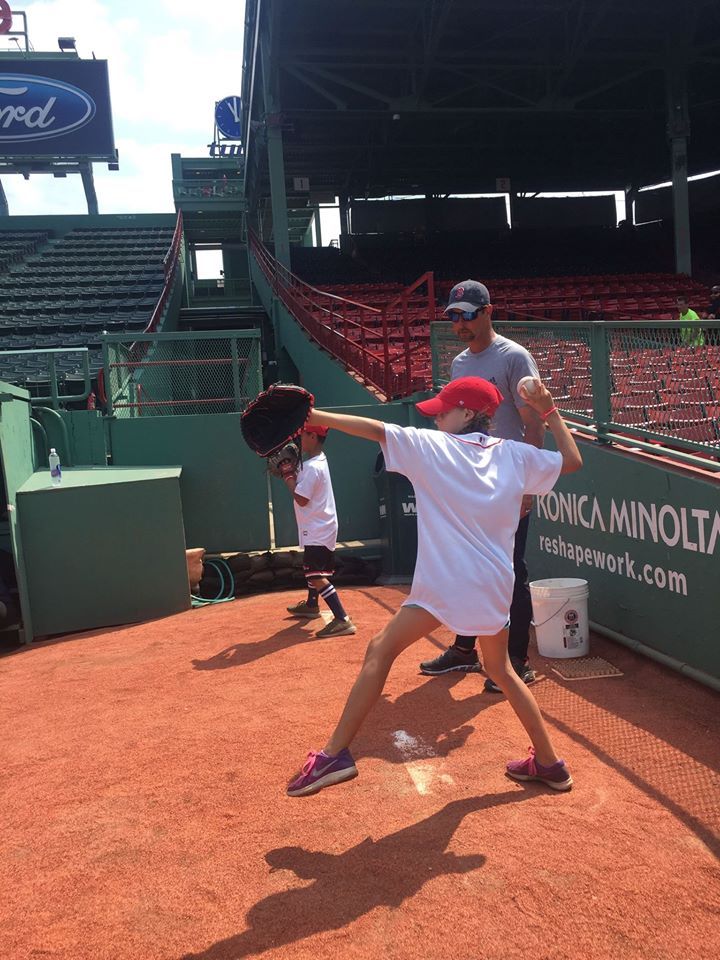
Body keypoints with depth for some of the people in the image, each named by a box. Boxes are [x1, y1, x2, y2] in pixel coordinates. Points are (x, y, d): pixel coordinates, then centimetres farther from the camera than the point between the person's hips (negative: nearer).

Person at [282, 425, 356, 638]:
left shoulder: (312, 467, -22)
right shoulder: (319, 460, 9)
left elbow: (301, 499, -23)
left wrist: (288, 475, -13)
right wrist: (291, 473, 3)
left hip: (318, 531, -11)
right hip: (319, 528, 11)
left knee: (317, 576, -17)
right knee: (310, 568, 29)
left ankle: (342, 620, -24)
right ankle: (312, 605, 49)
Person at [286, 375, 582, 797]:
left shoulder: (432, 446, -4)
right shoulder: (514, 455, 7)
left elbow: (376, 429, -9)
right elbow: (573, 461, 17)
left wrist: (313, 415, -7)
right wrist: (550, 411, 21)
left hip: (444, 585, -6)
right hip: (495, 587, 6)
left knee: (381, 650, 3)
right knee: (502, 670, 24)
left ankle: (335, 754, -1)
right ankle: (550, 762, 30)